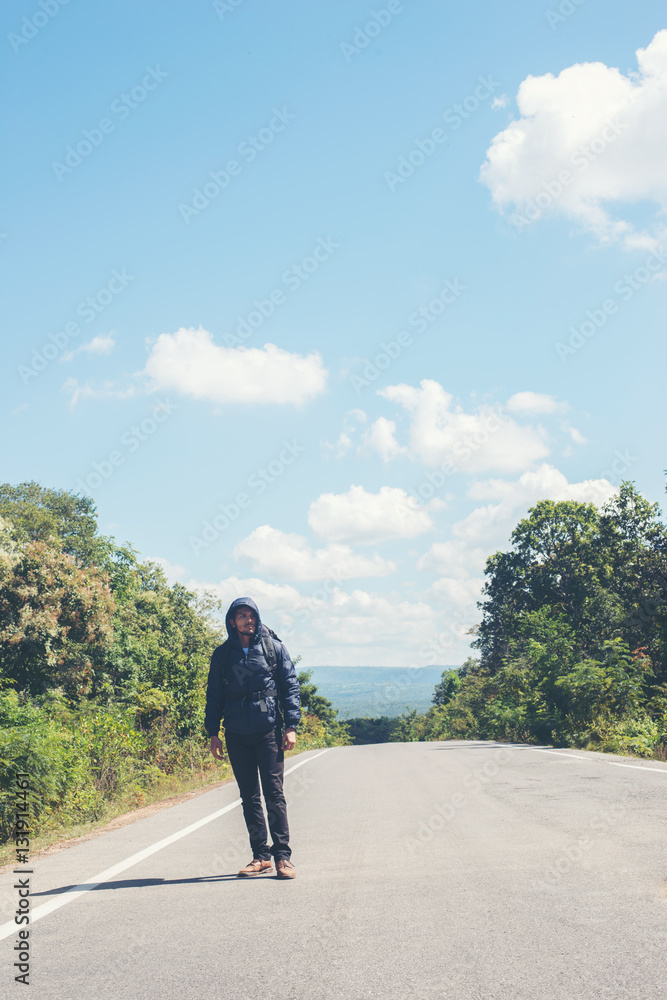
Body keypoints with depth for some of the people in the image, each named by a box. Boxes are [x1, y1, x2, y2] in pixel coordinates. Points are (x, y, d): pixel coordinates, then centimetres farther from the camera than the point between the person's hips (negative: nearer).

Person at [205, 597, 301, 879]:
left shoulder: (273, 648, 4)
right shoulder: (222, 655, 9)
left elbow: (290, 686, 3)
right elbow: (214, 695, 13)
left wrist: (291, 726, -4)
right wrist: (212, 732, 6)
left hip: (268, 731, -2)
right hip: (236, 736, 3)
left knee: (273, 792, -6)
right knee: (249, 796, 7)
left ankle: (283, 856, -1)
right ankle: (261, 856, 15)